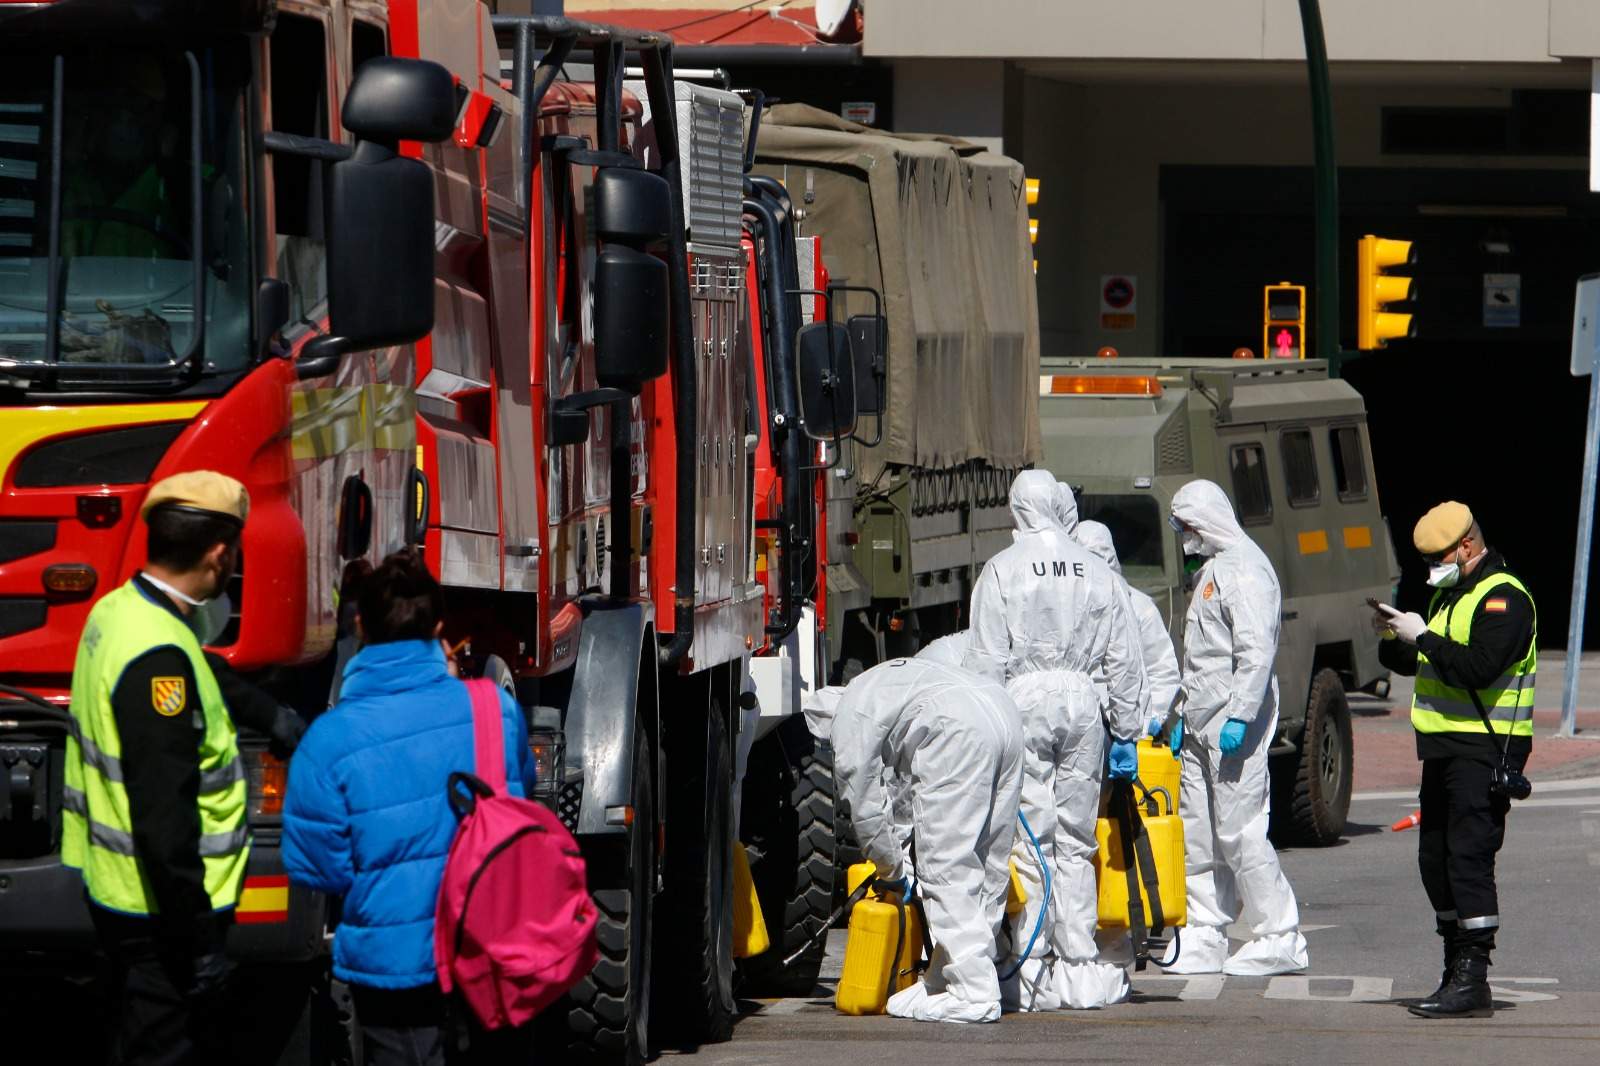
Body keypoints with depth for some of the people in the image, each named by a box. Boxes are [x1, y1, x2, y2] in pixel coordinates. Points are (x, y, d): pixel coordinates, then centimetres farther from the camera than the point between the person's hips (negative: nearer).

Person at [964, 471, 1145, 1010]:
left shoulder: (1003, 570, -3)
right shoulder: (1097, 573, 7)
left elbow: (986, 661, -6)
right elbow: (1124, 660, 8)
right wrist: (1126, 732, 14)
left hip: (1025, 702, -3)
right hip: (1084, 704, 3)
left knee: (1028, 841, -2)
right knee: (1076, 843, 8)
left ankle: (1031, 971, -5)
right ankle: (1080, 969, 8)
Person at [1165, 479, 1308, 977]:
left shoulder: (1244, 570, -12)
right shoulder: (1212, 571, 20)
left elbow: (1257, 651, -20)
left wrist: (1239, 716, -25)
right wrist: (1185, 714, 24)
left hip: (1233, 725, -10)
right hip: (1203, 722, 10)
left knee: (1239, 832, -10)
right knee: (1197, 833, 9)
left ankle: (1280, 940, -5)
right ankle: (1205, 941, 13)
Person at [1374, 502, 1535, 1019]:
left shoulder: (1504, 598, -12)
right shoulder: (1450, 594, 20)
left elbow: (1479, 668, -24)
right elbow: (1410, 662, 23)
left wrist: (1424, 638, -19)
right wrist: (1394, 637, 3)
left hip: (1486, 748, -10)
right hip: (1445, 745, 10)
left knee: (1469, 856, -13)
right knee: (1435, 859, 11)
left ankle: (1472, 980, -14)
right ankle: (1457, 971, 18)